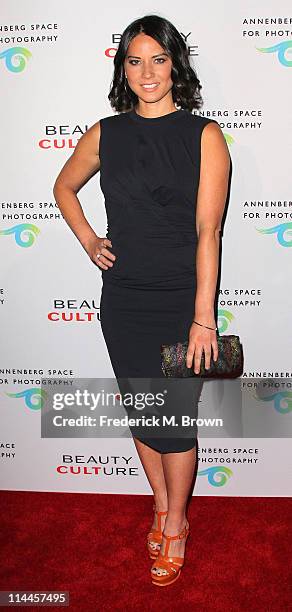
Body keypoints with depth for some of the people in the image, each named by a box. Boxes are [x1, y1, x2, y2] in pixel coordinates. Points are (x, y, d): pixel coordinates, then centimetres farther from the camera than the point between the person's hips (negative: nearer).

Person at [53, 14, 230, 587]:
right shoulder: (106, 133, 4)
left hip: (182, 301, -3)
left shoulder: (204, 135, -5)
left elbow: (207, 231, -11)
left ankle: (174, 525, 29)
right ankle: (163, 507, 37)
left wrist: (203, 317, -15)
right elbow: (64, 186, 22)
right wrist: (89, 241, 7)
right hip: (123, 300, 3)